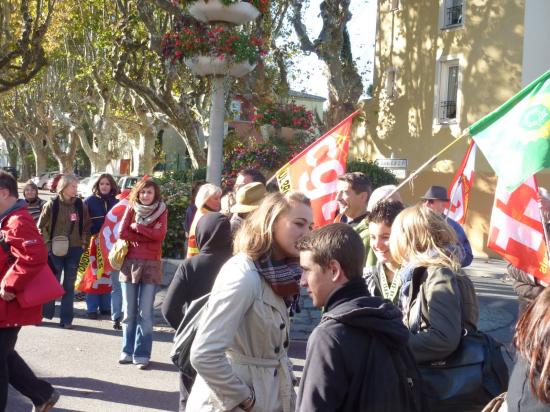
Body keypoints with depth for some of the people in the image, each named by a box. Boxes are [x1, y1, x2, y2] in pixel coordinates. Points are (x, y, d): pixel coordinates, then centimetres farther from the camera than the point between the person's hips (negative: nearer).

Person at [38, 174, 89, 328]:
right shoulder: (52, 204, -5)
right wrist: (48, 243, -3)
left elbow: (86, 226, 12)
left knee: (69, 285, 6)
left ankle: (66, 319, 12)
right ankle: (44, 313, 21)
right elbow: (41, 226, 1)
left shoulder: (80, 205, 2)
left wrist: (83, 243, 6)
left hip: (74, 249, 2)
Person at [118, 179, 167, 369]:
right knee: (129, 312, 7)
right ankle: (128, 351, 18)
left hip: (151, 265, -2)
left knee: (145, 312, -3)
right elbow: (122, 233, -5)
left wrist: (136, 227, -8)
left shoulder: (161, 211, 3)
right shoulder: (131, 208, 7)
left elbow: (160, 234, -11)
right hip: (129, 263, 2)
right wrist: (148, 234, -11)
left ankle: (142, 354, 3)